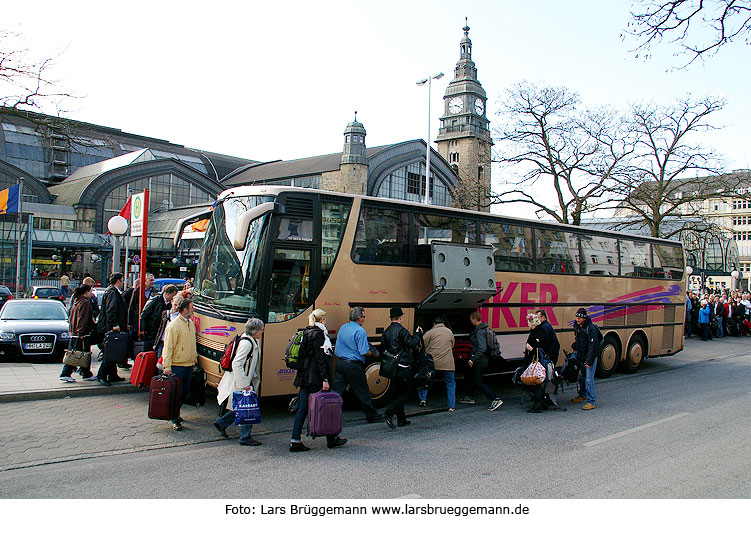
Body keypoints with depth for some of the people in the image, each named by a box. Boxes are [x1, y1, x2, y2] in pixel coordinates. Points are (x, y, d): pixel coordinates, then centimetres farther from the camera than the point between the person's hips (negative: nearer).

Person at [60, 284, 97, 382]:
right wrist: (81, 332, -20)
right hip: (83, 334, -9)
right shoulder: (85, 302, -14)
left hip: (74, 333, 9)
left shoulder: (76, 301, 14)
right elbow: (83, 319, -19)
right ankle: (87, 375, 9)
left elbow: (71, 318, 21)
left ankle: (65, 374, 7)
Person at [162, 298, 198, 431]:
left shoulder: (191, 323, 11)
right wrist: (167, 367, -19)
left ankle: (175, 413, 32)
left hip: (189, 364, 8)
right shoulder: (174, 325, -15)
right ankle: (175, 420, 7)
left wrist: (194, 356, 22)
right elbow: (168, 347, -16)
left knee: (185, 391, 14)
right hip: (177, 365, -8)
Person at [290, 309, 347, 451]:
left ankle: (295, 441, 5)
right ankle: (331, 439, 14)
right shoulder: (318, 334, -11)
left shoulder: (307, 333, 16)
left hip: (304, 375, 9)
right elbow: (320, 358, -17)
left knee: (302, 408, 7)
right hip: (315, 377, -9)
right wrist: (325, 379, -19)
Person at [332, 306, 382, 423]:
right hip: (354, 365, -6)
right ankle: (372, 415, 20)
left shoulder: (343, 328, 10)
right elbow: (364, 352, -16)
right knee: (362, 392, 7)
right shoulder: (360, 331, -13)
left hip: (340, 363, 6)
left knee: (336, 391, 6)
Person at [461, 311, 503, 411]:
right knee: (470, 377, 22)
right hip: (483, 359, 10)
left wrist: (473, 359, -27)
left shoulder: (480, 332, -22)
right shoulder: (484, 329, 9)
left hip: (480, 361, -10)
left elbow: (482, 348, -29)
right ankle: (469, 397, 37)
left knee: (479, 381, -7)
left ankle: (495, 400, -12)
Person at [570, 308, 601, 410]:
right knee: (581, 377, 19)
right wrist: (575, 347, 20)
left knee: (589, 380, -9)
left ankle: (591, 401, -4)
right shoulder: (577, 326, 4)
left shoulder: (591, 329, -21)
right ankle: (582, 395, 38)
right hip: (581, 356, 8)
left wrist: (589, 361, -23)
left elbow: (592, 346, -22)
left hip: (590, 356, -8)